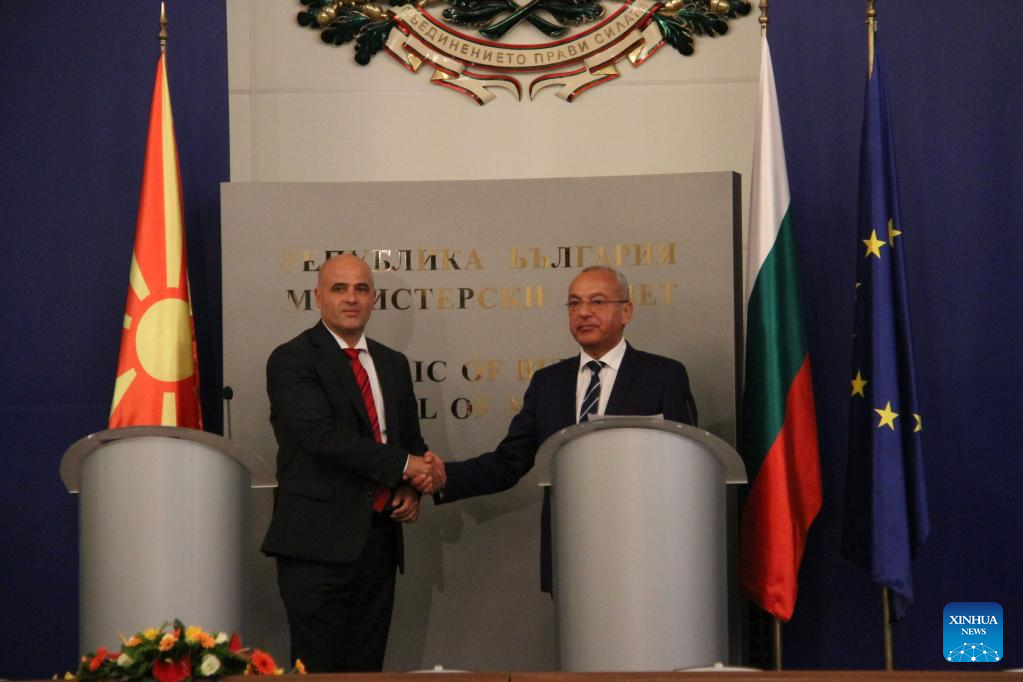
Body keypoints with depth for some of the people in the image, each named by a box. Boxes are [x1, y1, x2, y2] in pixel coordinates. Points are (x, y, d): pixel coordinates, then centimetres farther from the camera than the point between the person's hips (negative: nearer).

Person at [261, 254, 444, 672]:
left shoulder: (393, 364, 17)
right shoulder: (292, 360, -4)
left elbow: (411, 439, 22)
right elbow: (324, 436, -16)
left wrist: (411, 490, 1)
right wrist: (404, 465, -14)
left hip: (378, 539, 6)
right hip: (319, 541, -6)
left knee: (366, 667, 7)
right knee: (319, 668, -6)